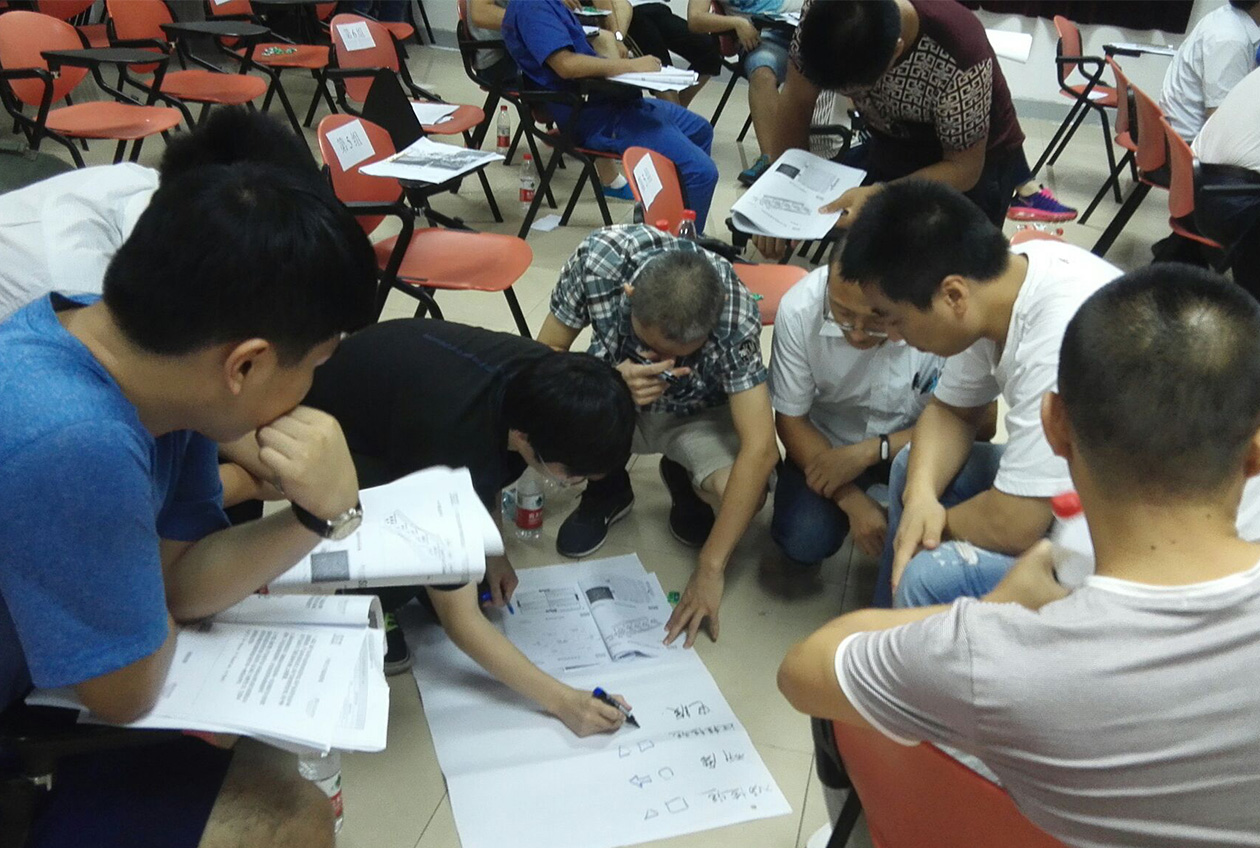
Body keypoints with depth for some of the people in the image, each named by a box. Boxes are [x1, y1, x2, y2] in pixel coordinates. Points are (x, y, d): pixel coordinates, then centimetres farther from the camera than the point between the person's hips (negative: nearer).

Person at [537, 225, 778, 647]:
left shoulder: (735, 315, -34)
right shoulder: (598, 258, -31)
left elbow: (760, 448, -35)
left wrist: (710, 568, -35)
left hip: (699, 414, -1)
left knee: (744, 490, -32)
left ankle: (684, 482, 7)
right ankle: (608, 487, 5)